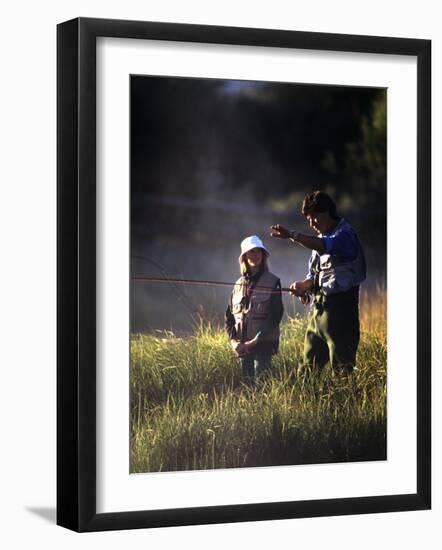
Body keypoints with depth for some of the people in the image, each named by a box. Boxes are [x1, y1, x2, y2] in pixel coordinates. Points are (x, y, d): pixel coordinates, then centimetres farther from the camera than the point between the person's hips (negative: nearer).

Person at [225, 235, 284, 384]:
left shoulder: (272, 282, -2)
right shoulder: (239, 284, 12)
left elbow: (275, 315, -8)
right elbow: (229, 316, 14)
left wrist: (255, 341, -14)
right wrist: (233, 340, -2)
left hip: (264, 344, -4)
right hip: (242, 346, 4)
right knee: (246, 382, 7)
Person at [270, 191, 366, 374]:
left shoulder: (345, 235, -11)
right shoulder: (321, 238, 18)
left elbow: (325, 246, -33)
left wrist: (292, 235, -44)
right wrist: (304, 286, -1)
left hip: (339, 306, -9)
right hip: (319, 306, 9)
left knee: (342, 364, -8)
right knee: (310, 362, 9)